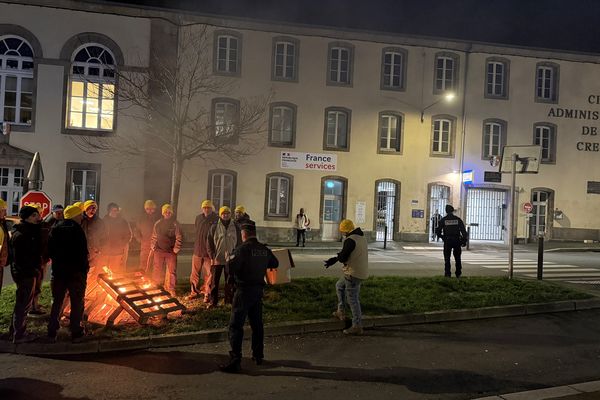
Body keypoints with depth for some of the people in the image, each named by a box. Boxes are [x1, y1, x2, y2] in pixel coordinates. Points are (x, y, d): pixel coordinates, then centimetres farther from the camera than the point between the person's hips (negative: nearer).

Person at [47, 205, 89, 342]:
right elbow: (83, 252, -17)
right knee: (77, 302, 6)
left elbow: (50, 250, 7)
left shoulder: (55, 229, 4)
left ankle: (52, 332, 19)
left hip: (58, 271, 5)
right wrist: (85, 266, -5)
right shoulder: (77, 230, -15)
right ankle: (76, 332, 11)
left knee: (57, 302, 16)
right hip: (76, 271, -5)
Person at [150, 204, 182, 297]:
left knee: (172, 270, 0)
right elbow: (154, 237, 14)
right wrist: (153, 246, 9)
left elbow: (179, 237, -5)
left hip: (171, 251, -2)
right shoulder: (158, 223, 6)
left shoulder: (175, 224, -4)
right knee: (157, 269, 11)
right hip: (159, 250, 3)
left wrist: (176, 248, -8)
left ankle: (171, 289, 11)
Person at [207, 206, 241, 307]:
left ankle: (229, 301, 16)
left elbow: (239, 243, 9)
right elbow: (209, 242, 2)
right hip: (217, 259, -1)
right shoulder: (214, 227, 1)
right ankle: (213, 301, 12)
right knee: (214, 281, 4)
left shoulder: (235, 227, 5)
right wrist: (212, 256, -6)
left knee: (230, 282, 7)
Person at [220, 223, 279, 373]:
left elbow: (231, 268, -21)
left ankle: (235, 361, -5)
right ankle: (258, 355, 28)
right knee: (257, 324, 18)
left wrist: (229, 259, 0)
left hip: (244, 290, -7)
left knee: (236, 325, -3)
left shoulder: (242, 248, -15)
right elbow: (275, 264, 19)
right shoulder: (264, 249, 5)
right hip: (259, 289, 7)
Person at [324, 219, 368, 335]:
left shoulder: (350, 240, -20)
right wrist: (334, 260, 14)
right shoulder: (361, 237, 10)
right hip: (361, 272, 10)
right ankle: (340, 312, 31)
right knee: (339, 286, 26)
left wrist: (338, 257, 5)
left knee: (352, 299, -1)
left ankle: (357, 327, 6)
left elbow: (342, 258, -19)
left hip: (353, 273, -10)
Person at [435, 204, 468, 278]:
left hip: (447, 241, -2)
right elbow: (463, 231, -2)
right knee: (457, 258, 15)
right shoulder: (458, 219, 2)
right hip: (457, 241, 2)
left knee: (447, 258, 4)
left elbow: (438, 232, -2)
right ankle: (458, 274, 19)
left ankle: (447, 274, -2)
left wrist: (442, 237, 16)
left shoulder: (443, 220, -2)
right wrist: (464, 241, 2)